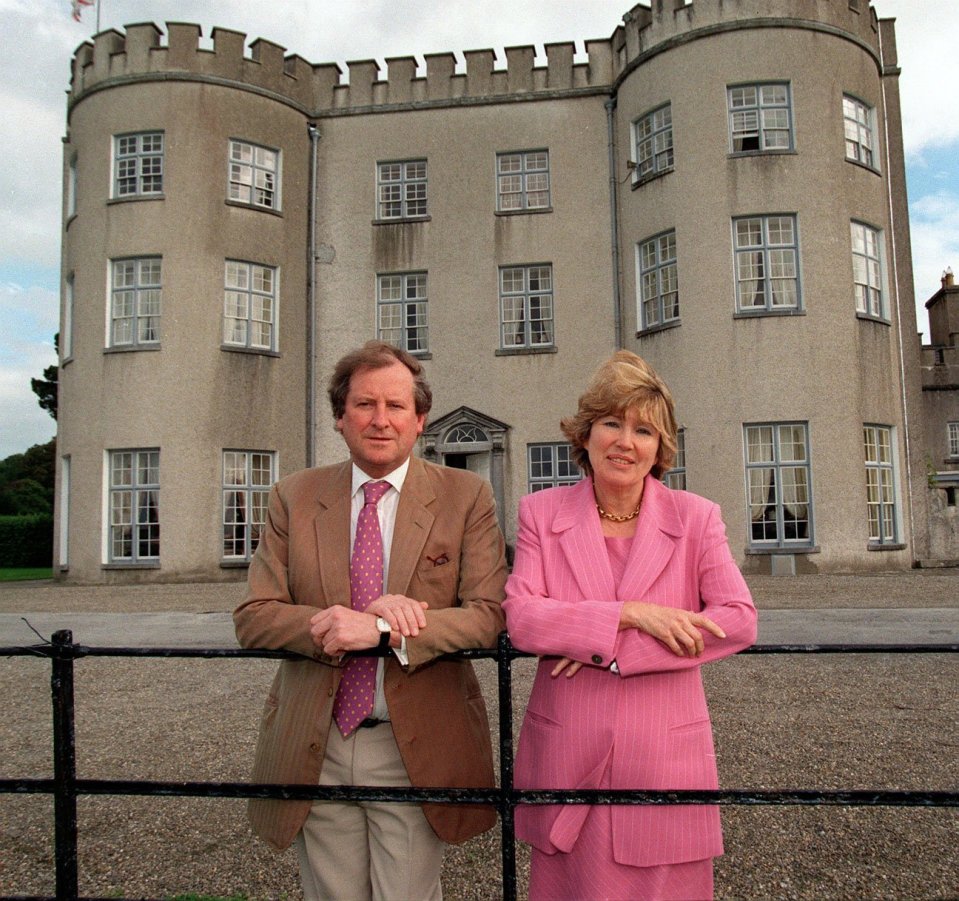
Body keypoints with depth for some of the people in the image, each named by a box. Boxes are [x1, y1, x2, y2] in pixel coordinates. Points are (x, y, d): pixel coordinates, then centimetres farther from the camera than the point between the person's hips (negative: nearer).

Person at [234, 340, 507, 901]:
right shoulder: (293, 498, 2)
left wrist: (379, 632, -24)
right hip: (316, 749, 2)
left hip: (418, 749, -1)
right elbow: (253, 618, -3)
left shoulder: (466, 497, -3)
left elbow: (489, 616, -10)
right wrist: (357, 618, -20)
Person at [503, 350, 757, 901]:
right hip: (566, 760, 0)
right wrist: (631, 615, -19)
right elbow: (520, 618, -10)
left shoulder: (695, 517, 1)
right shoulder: (543, 513, 1)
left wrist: (610, 646, -16)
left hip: (664, 759, 0)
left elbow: (740, 621, -10)